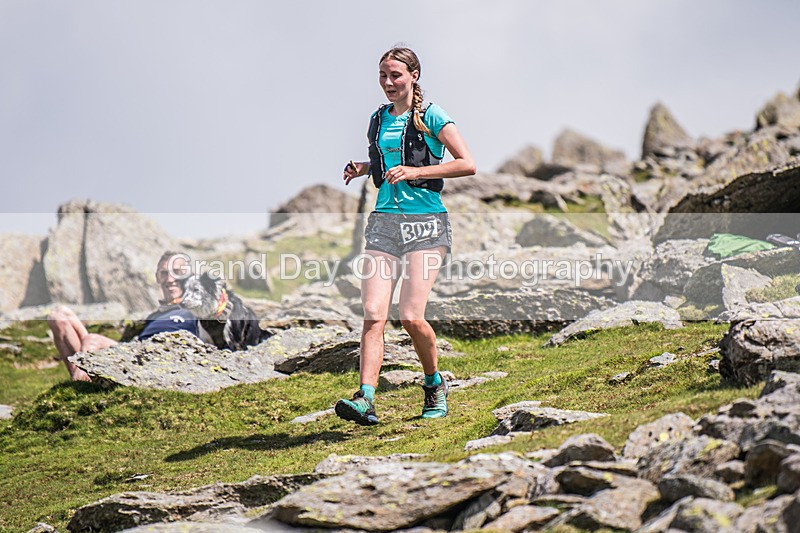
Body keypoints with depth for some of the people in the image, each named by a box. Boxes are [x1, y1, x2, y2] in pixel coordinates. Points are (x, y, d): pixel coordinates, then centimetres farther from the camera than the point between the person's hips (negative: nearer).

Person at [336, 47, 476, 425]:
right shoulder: (378, 119, 15)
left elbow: (467, 164, -7)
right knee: (373, 314, -11)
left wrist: (416, 171, -14)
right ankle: (366, 399, -19)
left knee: (411, 316, -12)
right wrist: (361, 168, 12)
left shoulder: (431, 116, -1)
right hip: (384, 222, 5)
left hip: (425, 223, -5)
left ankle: (435, 386, 13)